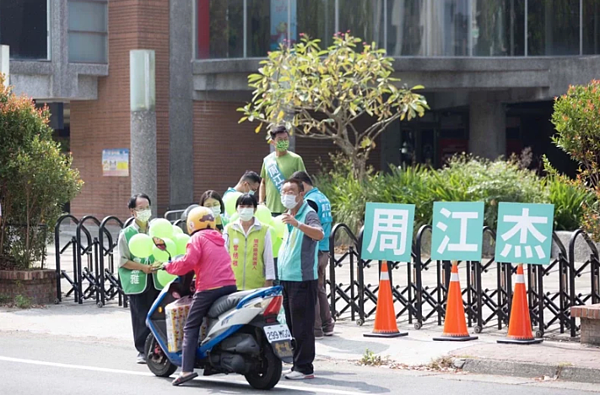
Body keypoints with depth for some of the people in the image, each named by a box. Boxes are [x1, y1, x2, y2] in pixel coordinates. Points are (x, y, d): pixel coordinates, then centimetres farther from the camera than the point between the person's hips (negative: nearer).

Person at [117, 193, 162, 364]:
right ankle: (142, 350, 8)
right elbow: (123, 261, -2)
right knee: (141, 318, -1)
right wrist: (143, 267, -14)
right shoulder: (126, 233, 1)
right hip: (137, 283, -2)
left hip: (157, 281, 2)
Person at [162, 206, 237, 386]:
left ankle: (187, 369, -13)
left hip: (209, 289, -7)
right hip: (230, 286, 7)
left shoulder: (197, 238, 0)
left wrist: (168, 266, 2)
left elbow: (188, 262, -12)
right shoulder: (219, 239, 23)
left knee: (191, 328, -2)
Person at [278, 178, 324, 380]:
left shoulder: (308, 214, -10)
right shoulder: (287, 216, 17)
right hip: (286, 278, 9)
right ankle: (296, 364, 17)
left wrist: (297, 223, -43)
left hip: (302, 278, -9)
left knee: (302, 325, -7)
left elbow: (319, 234, -30)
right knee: (291, 325, 11)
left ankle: (304, 367, -5)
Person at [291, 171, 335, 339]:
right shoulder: (323, 198, 13)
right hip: (324, 250, 9)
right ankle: (327, 325, 19)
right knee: (320, 289, 16)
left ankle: (315, 328, -2)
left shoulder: (310, 201, -15)